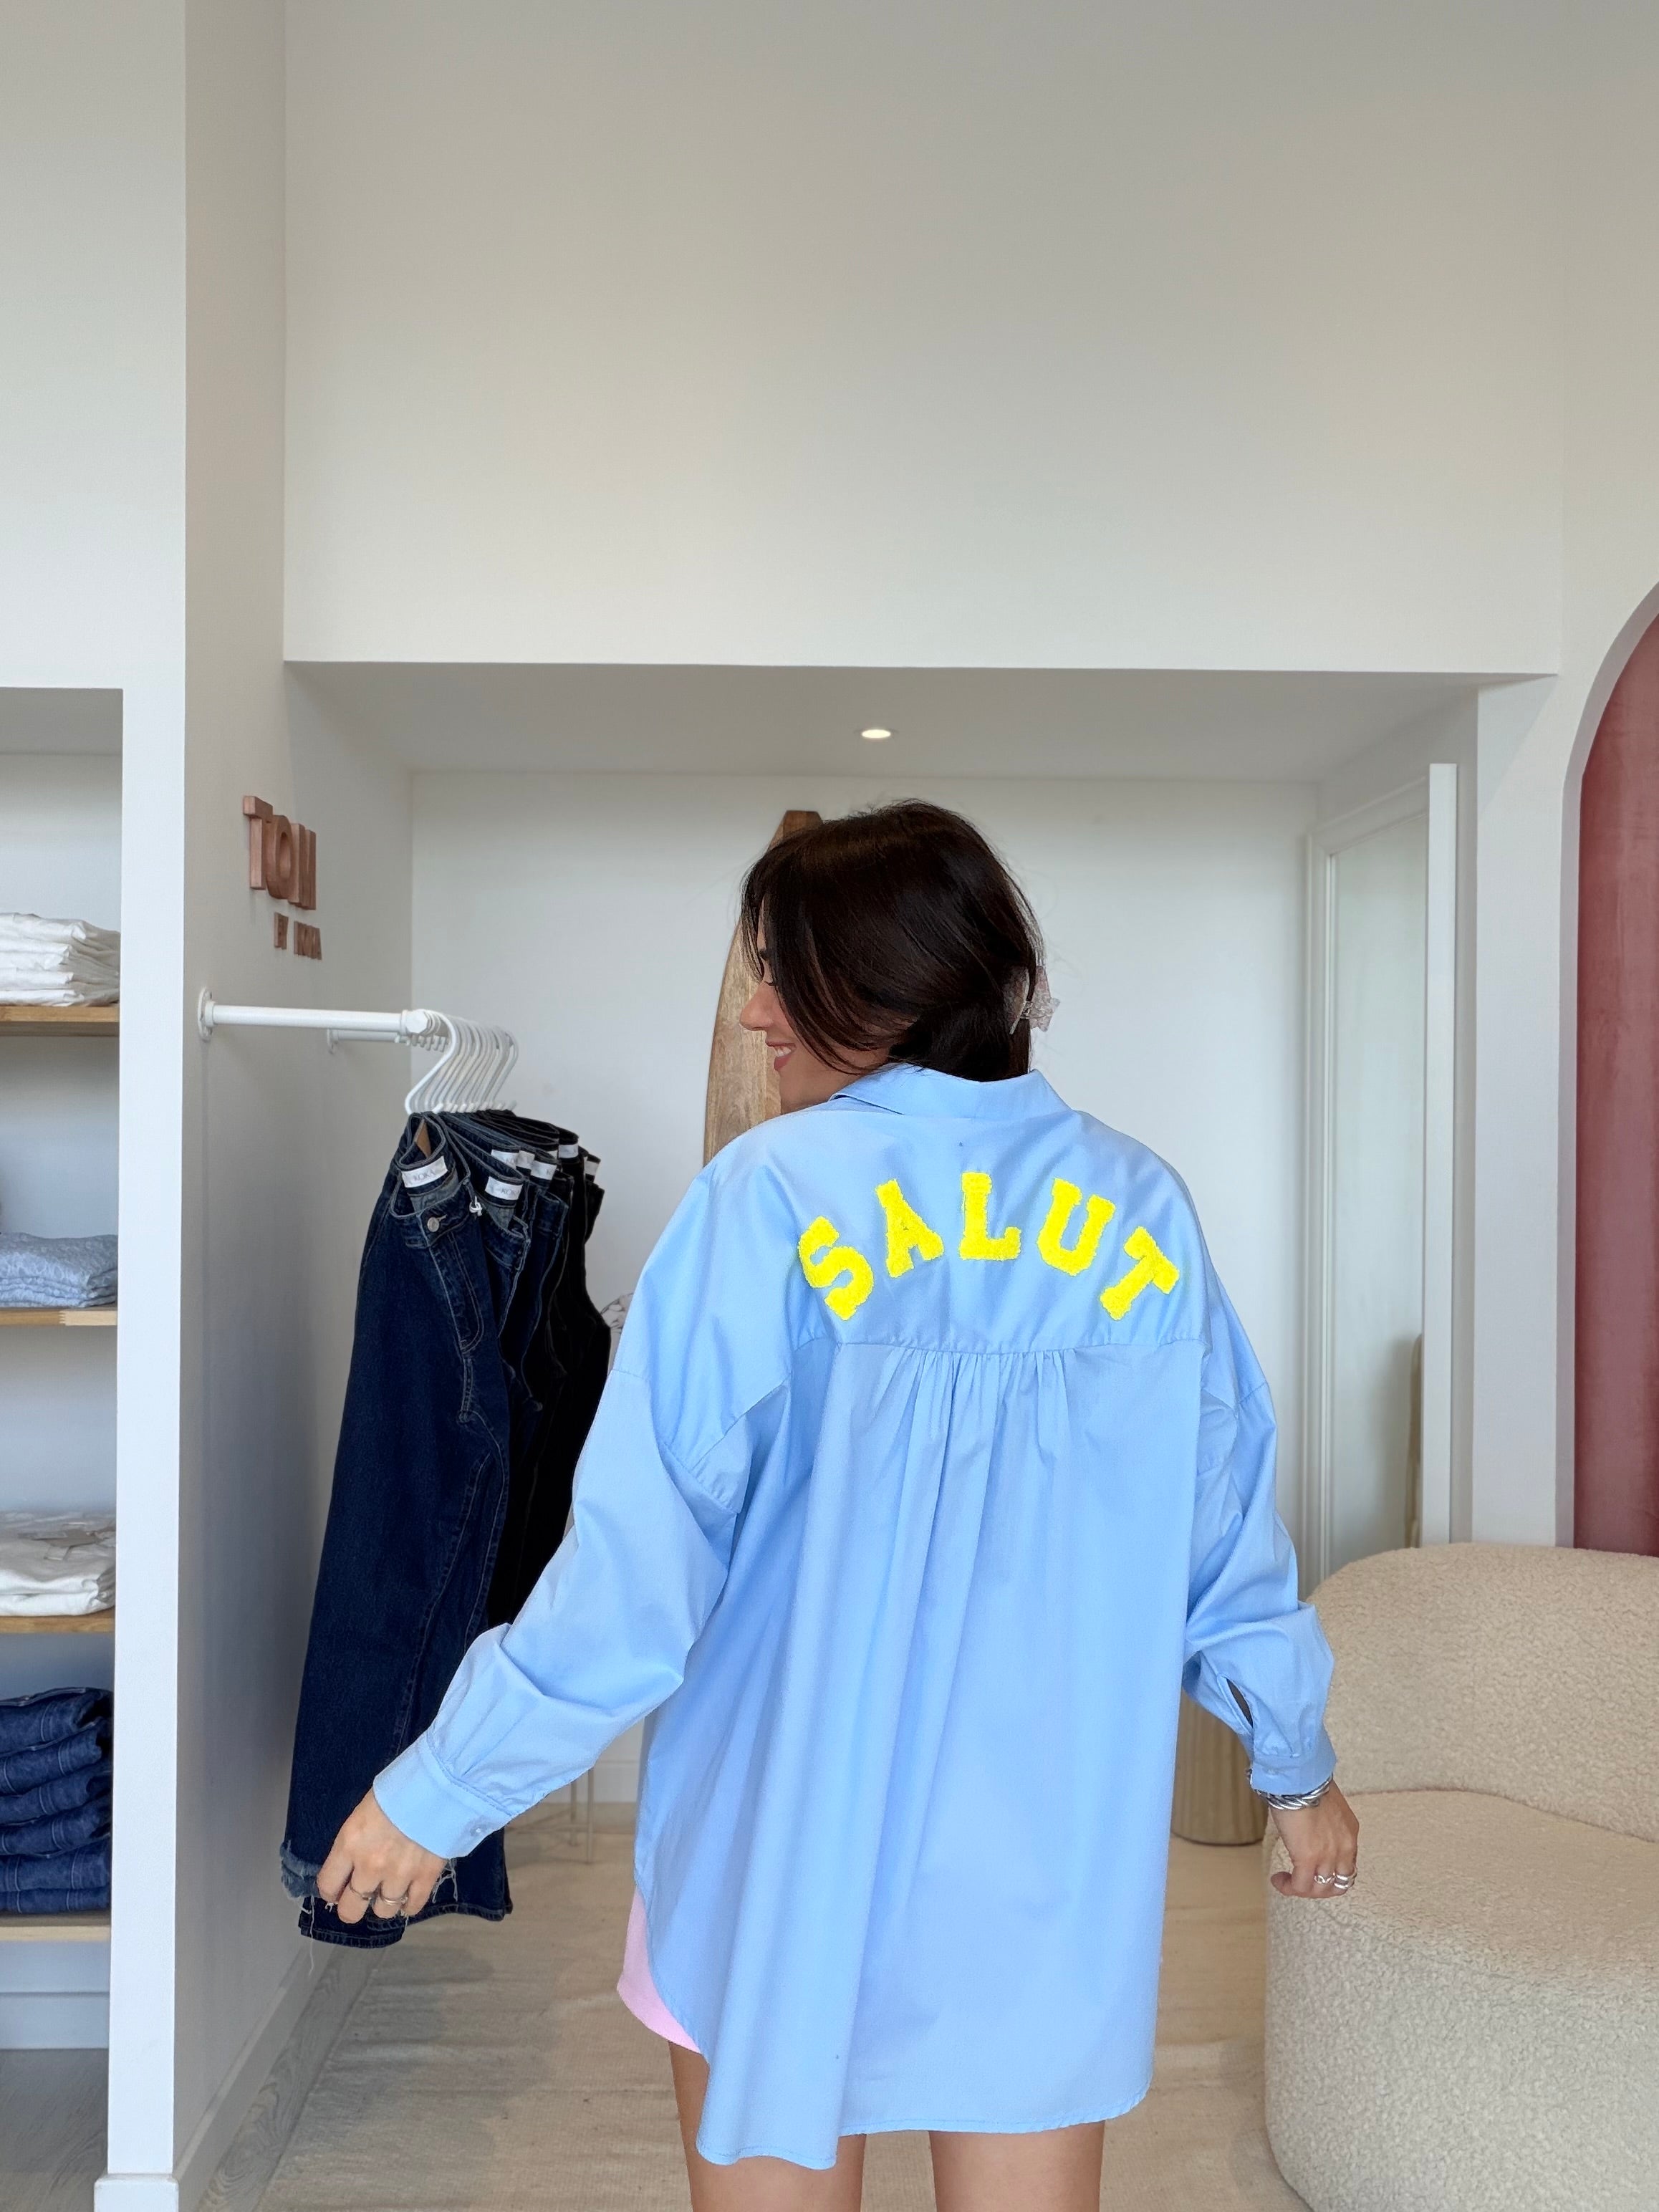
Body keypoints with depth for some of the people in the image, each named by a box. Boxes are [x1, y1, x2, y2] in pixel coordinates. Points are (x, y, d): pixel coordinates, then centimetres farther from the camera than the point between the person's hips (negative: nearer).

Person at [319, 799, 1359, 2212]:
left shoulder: (771, 1194, -15)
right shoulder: (1142, 1209, -4)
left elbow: (638, 1563, -16)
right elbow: (1230, 1538, 3)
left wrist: (442, 1792, -4)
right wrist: (1301, 1764, 19)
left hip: (790, 1845, -3)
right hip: (1050, 1859, 3)